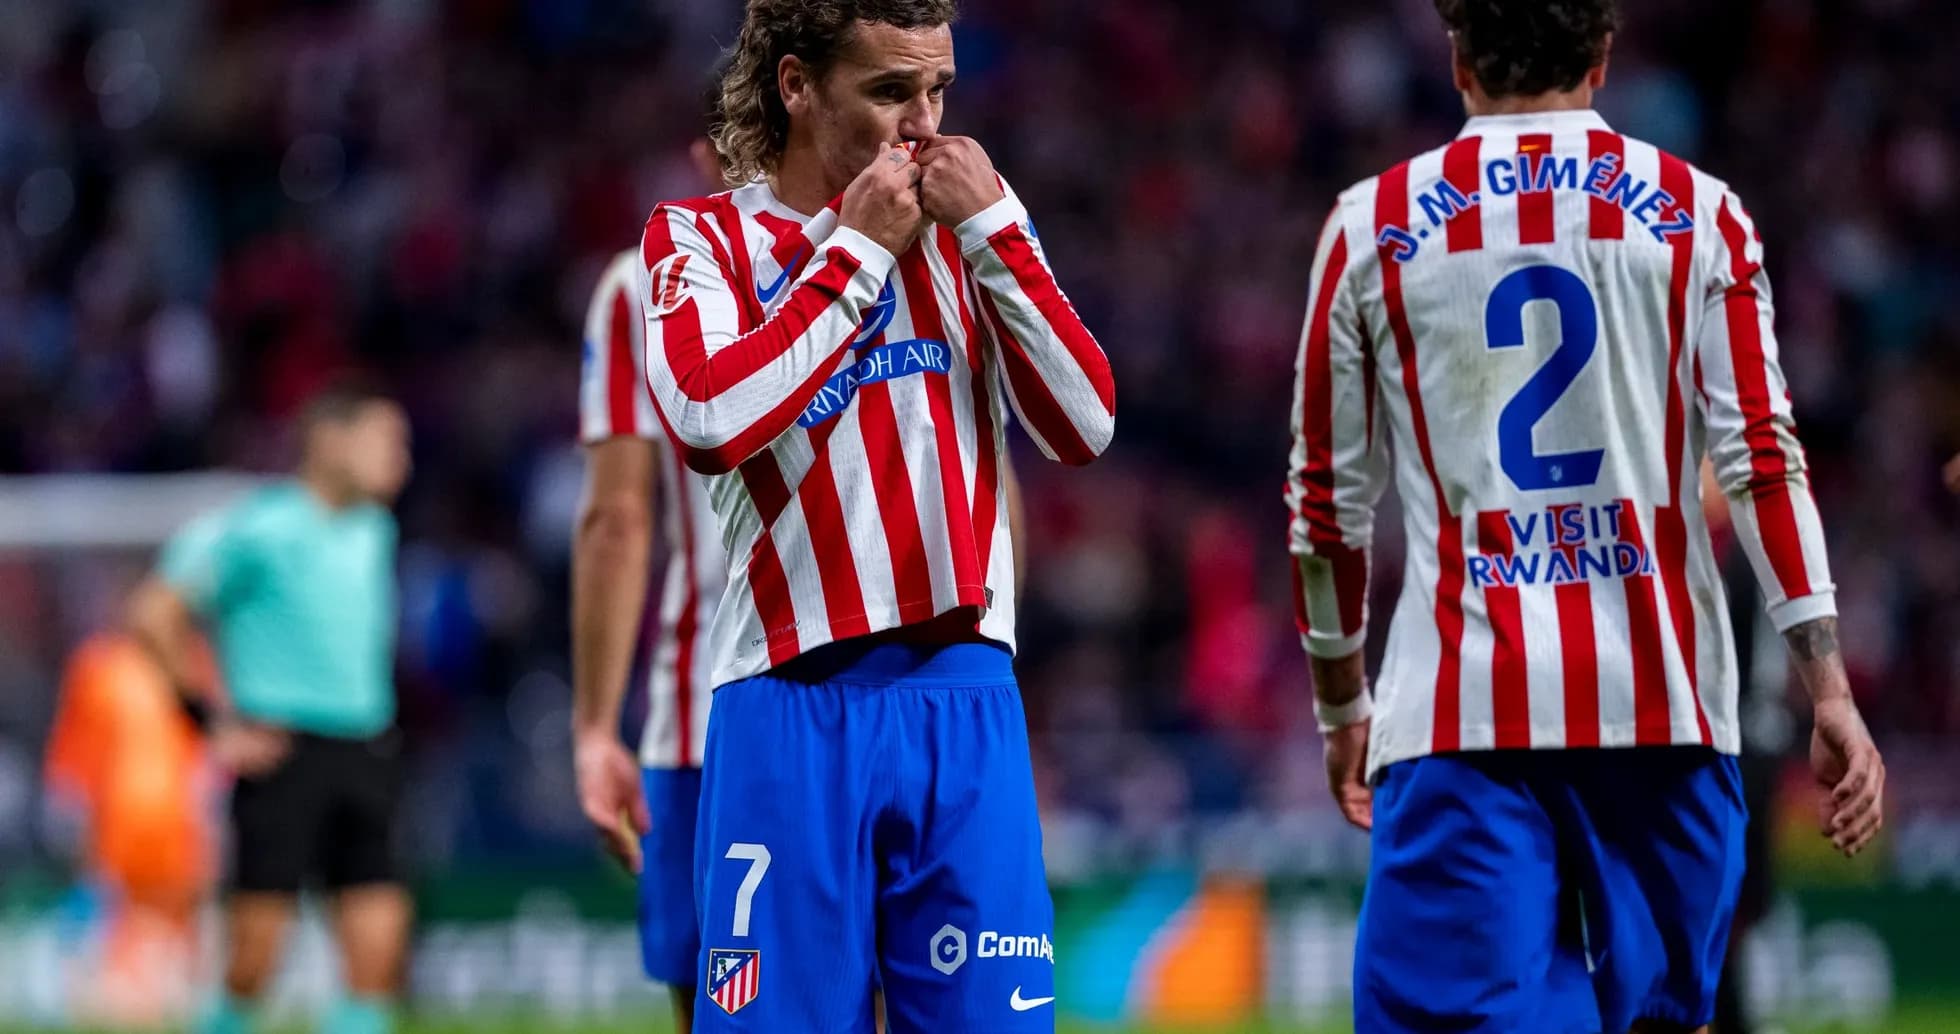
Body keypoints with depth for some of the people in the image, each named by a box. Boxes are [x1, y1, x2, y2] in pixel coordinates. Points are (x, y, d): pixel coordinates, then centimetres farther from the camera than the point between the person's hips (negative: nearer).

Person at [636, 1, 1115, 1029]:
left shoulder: (966, 229, 15)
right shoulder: (698, 239, 4)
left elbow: (1084, 427, 4)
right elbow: (711, 422, -16)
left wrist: (994, 229, -3)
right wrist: (859, 251, -8)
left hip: (963, 701, 3)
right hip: (794, 704, -3)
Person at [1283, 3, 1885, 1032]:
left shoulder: (1371, 226, 7)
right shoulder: (1698, 214, 7)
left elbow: (1329, 497, 11)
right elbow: (1763, 458, -1)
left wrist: (1342, 703, 23)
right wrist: (1830, 691, -2)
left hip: (1458, 709, -1)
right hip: (1660, 696, 1)